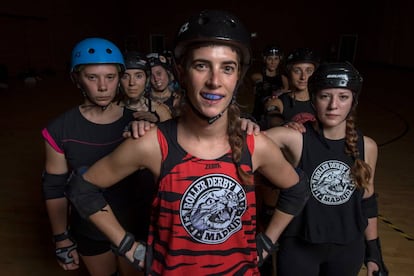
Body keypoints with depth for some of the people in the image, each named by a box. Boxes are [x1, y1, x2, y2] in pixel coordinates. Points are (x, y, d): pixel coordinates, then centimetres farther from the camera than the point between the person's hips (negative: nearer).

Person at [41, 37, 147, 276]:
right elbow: (55, 188, -5)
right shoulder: (59, 131, -14)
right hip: (89, 232, 0)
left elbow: (151, 180, -6)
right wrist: (62, 238, 0)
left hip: (134, 228, 0)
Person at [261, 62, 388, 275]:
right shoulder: (294, 138, -18)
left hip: (349, 248, 4)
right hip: (299, 247, -3)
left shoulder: (367, 146, -7)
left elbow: (367, 201, 5)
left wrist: (373, 251, 11)